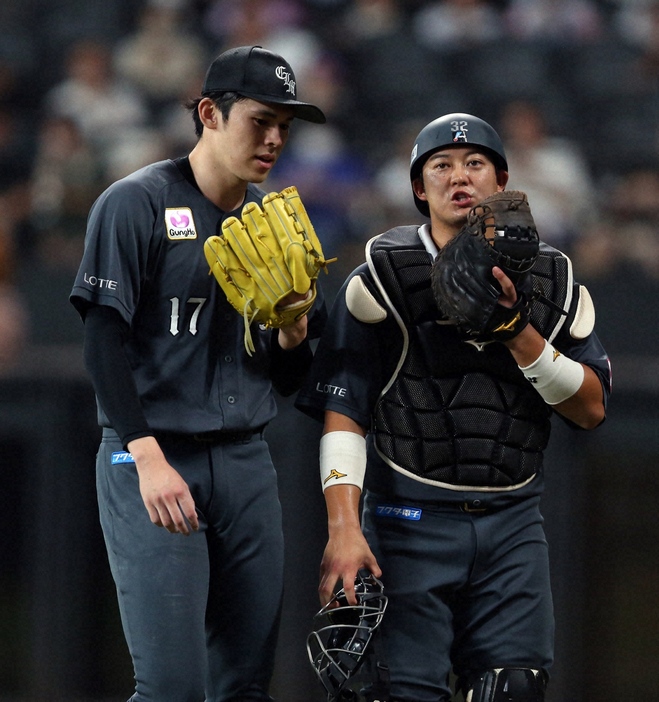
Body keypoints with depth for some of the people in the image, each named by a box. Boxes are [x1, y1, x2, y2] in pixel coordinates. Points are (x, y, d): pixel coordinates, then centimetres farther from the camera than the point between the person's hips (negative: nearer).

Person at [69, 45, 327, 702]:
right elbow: (105, 341, -12)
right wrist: (150, 459, -22)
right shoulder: (135, 204, -4)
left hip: (246, 462, 6)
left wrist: (294, 327, -6)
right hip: (152, 459, -6)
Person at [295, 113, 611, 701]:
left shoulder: (551, 282, 8)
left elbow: (591, 409, 3)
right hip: (411, 516, -3)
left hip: (512, 521, 3)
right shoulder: (384, 278, -2)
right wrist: (344, 530, -18)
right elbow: (343, 413, -7)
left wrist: (517, 332, -11)